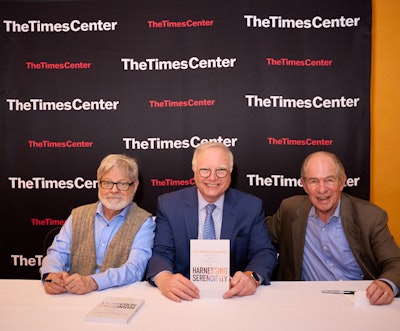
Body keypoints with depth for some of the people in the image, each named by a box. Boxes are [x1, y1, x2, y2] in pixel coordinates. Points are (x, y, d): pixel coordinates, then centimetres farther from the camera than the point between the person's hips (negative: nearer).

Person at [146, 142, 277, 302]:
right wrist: (164, 278, -27)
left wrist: (252, 277, -22)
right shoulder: (168, 204, 0)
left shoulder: (251, 206, 1)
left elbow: (265, 252, 0)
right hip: (186, 294, 1)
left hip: (231, 294, 0)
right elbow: (160, 253, -4)